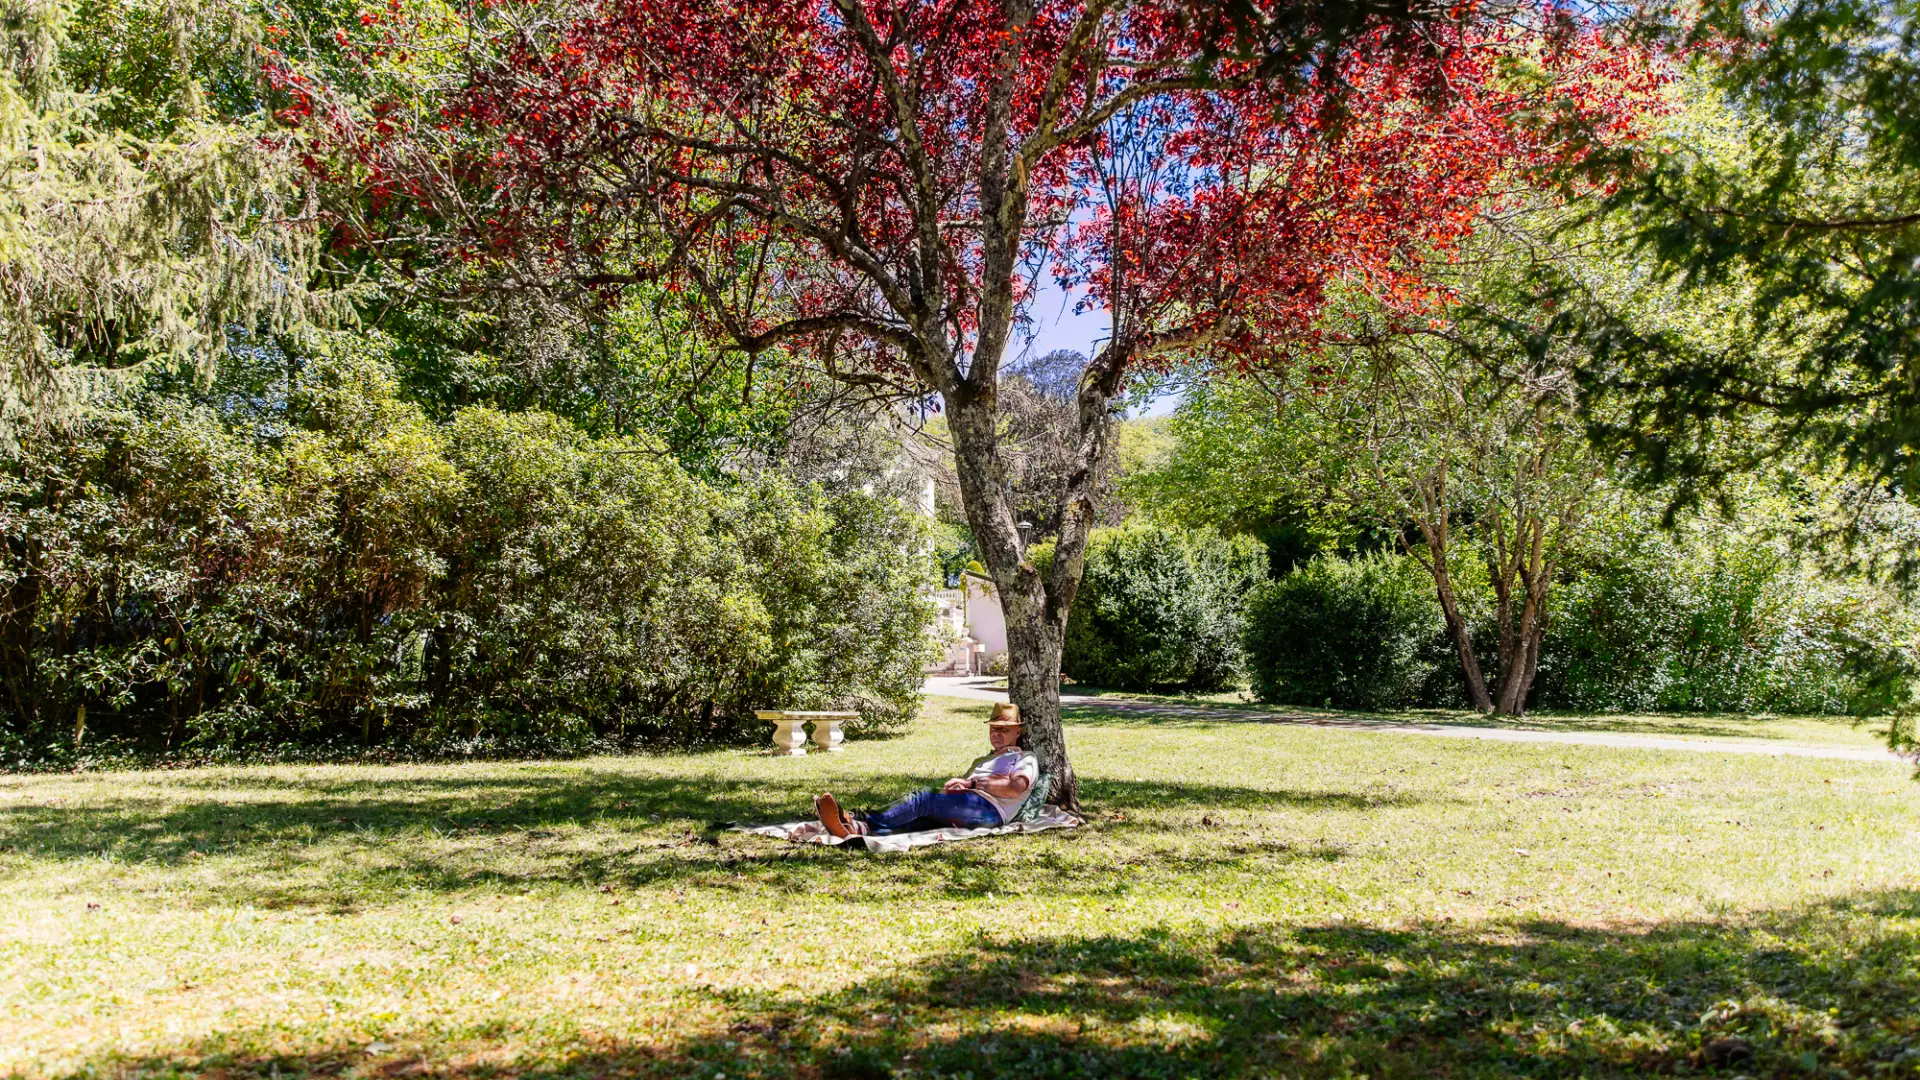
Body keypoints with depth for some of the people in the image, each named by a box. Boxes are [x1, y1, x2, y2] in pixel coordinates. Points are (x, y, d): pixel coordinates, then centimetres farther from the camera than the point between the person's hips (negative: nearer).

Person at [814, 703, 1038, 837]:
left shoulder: (1025, 759, 17)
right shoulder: (982, 760, 40)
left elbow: (1016, 788, -6)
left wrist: (973, 783, -3)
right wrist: (953, 785, 0)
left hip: (989, 810, -6)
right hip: (956, 813, 6)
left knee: (925, 799, -29)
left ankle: (863, 823, -45)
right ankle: (857, 828, -49)